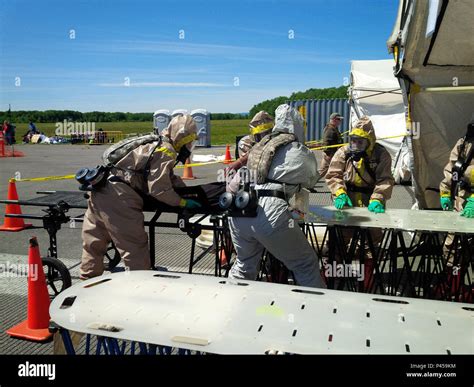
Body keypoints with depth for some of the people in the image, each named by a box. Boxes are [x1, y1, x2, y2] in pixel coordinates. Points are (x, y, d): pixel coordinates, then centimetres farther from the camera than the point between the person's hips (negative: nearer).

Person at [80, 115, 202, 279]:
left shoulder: (157, 145, 21)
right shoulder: (166, 152, -8)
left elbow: (169, 178, 28)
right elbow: (159, 189, -14)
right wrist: (183, 202, -4)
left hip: (99, 190, 10)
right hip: (118, 198, -10)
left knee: (94, 244, 21)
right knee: (136, 250, 0)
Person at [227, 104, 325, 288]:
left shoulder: (259, 146, 22)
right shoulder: (300, 152, 11)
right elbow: (311, 181, 29)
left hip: (237, 212, 6)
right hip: (270, 214, -6)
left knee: (244, 265, 26)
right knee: (307, 266, 10)